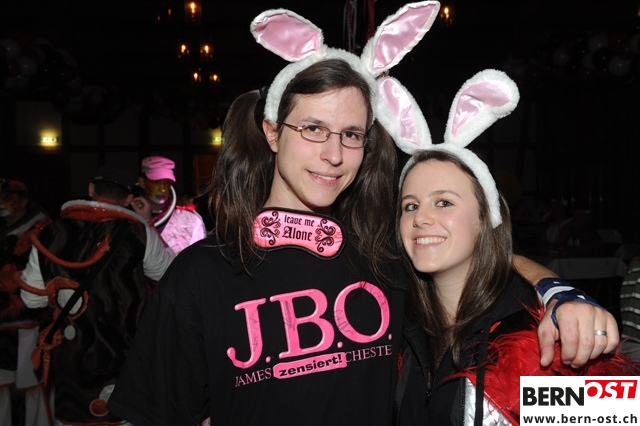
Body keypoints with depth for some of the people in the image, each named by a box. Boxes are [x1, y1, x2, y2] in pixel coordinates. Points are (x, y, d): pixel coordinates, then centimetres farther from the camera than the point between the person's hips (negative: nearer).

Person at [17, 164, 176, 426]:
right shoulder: (138, 234, -11)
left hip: (69, 362, 3)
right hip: (125, 360, -2)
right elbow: (171, 272, 4)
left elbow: (32, 298, 3)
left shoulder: (51, 236, -3)